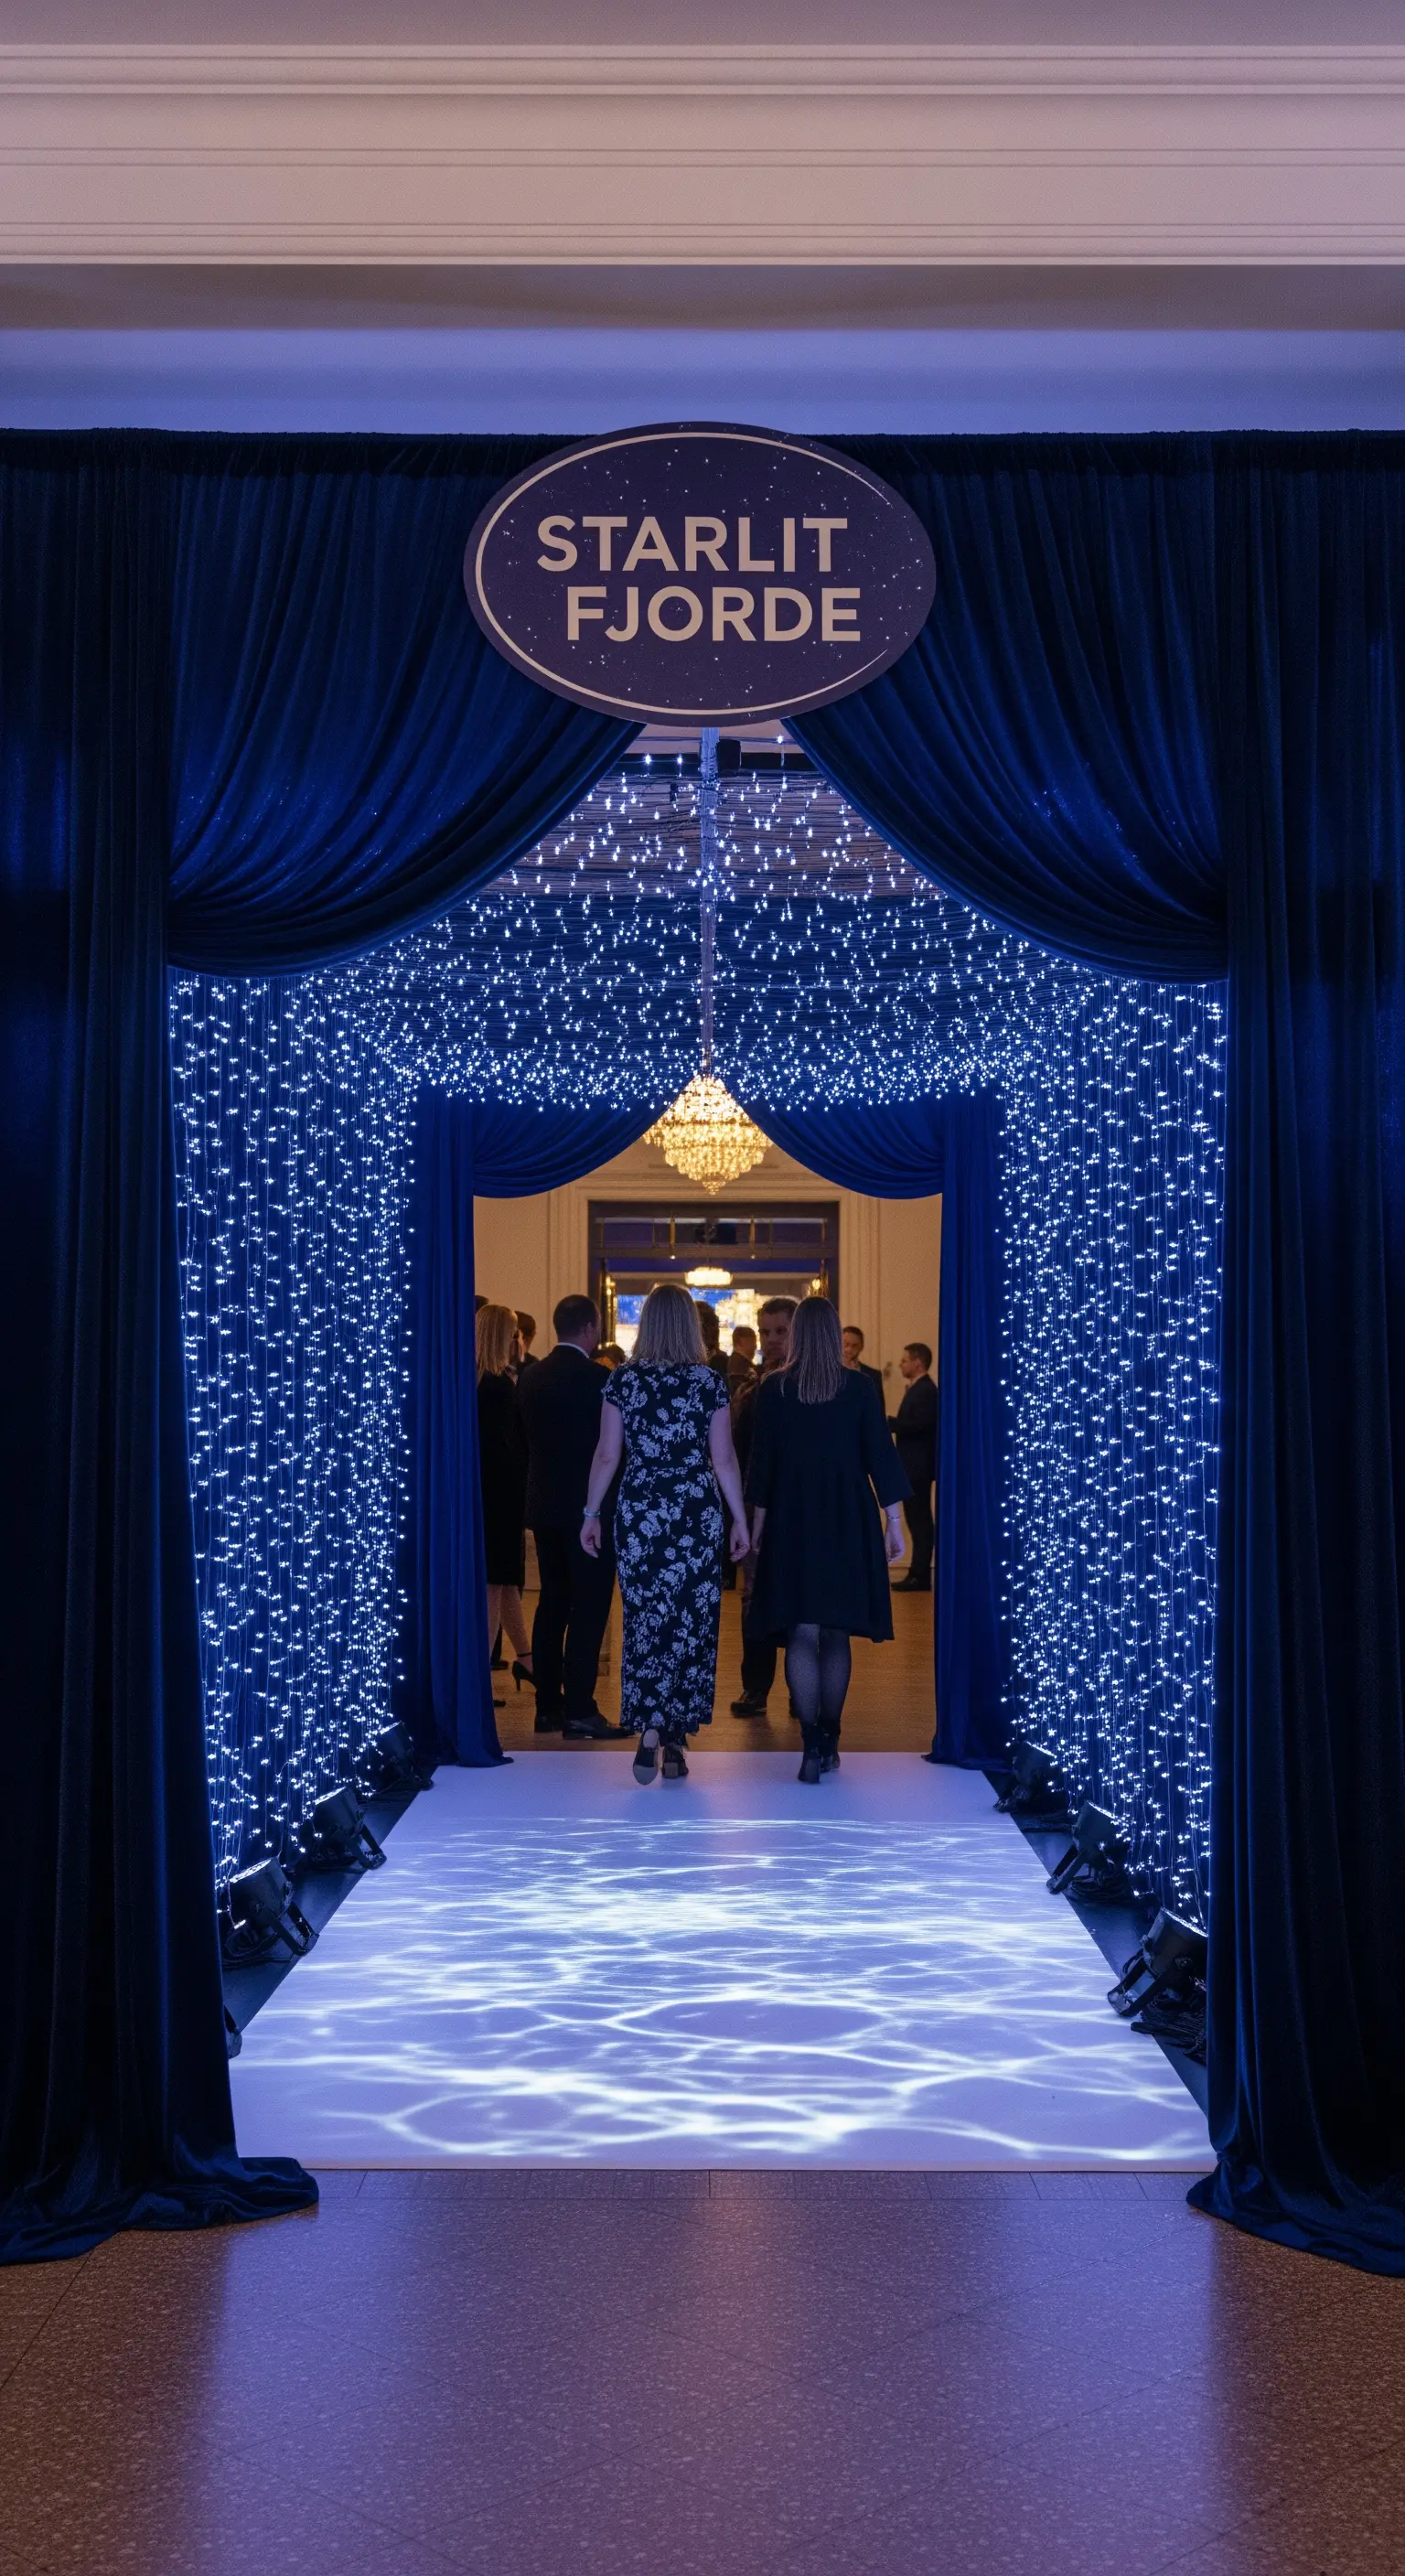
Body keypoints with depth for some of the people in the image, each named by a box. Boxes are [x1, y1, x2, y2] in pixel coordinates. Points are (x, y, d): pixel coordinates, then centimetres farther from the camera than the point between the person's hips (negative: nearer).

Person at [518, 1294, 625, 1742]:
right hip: (589, 1507, -7)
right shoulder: (599, 1378, -15)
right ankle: (579, 1712, -5)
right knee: (588, 1609, -3)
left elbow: (527, 1439, 11)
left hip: (544, 1505, 7)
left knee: (552, 1603, 13)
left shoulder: (531, 1377, 5)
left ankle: (548, 1705, 16)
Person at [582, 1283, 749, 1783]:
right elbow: (724, 1459, -1)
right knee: (691, 1622, 7)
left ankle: (650, 1735, -4)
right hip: (698, 1515, 0)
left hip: (639, 1513, 1)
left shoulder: (623, 1379, -1)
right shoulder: (709, 1381, -2)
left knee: (646, 1618, 7)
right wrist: (740, 1519, 6)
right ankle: (676, 1741, 10)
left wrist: (591, 1513, 10)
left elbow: (606, 1455, 1)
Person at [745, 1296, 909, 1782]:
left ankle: (812, 1743, -14)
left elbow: (761, 1462, 1)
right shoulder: (858, 1386, -2)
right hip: (847, 1522, 1)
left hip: (792, 1522, -1)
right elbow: (880, 1455, -2)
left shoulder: (774, 1389, -3)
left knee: (801, 1635, -1)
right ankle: (828, 1741, 17)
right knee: (836, 1636, 12)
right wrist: (894, 1523, 4)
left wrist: (757, 1523, 10)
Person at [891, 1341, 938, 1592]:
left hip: (918, 1466, -10)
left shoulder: (925, 1390, -15)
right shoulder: (917, 1388, 17)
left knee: (919, 1520, -8)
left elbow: (920, 1425, -24)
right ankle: (919, 1573, 14)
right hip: (913, 1465, 10)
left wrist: (889, 1423, -18)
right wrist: (892, 1424, 4)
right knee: (917, 1520, 11)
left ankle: (920, 1576, -7)